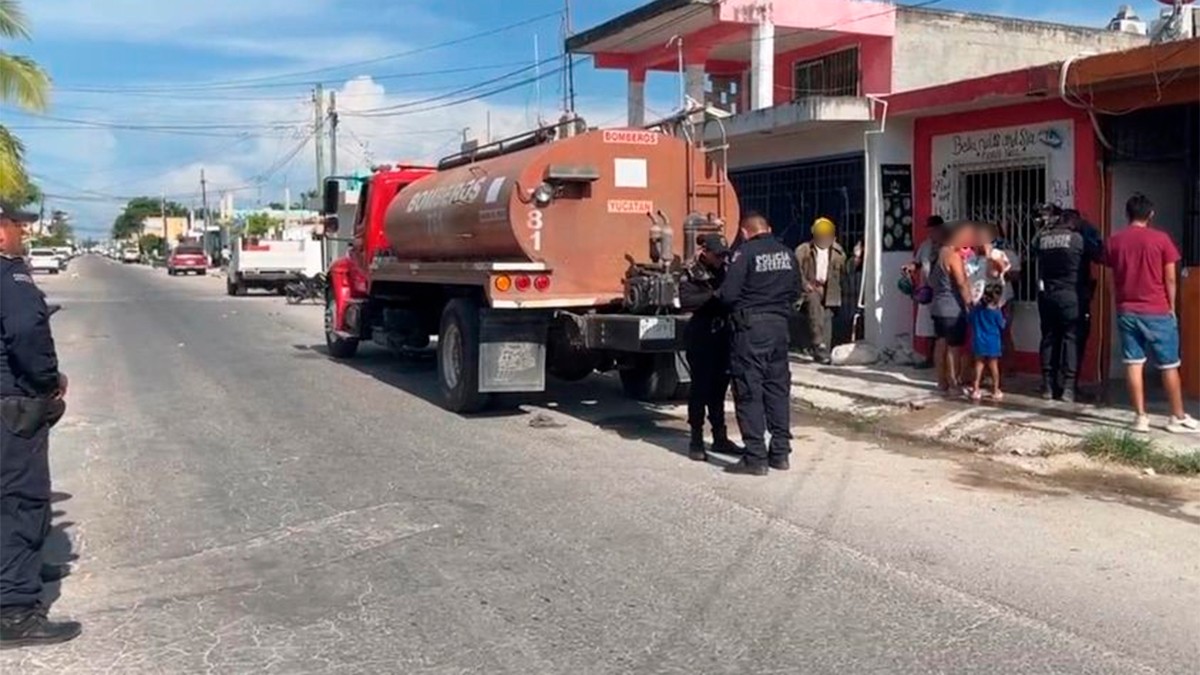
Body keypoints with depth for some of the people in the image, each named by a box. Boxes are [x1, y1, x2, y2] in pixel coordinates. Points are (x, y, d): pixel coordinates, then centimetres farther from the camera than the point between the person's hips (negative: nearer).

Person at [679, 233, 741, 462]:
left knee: (719, 386, 12)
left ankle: (720, 438, 22)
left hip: (723, 335, 5)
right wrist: (713, 295, -28)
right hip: (701, 337, -5)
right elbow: (686, 301, -20)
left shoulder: (726, 270, 9)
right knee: (701, 387, -1)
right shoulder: (692, 274, -5)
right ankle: (696, 441, 7)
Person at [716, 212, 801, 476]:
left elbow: (728, 294, -15)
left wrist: (717, 295, 6)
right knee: (778, 388, 14)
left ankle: (755, 457, -1)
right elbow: (795, 292, 14)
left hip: (751, 326, -6)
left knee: (749, 391, -1)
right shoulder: (787, 254, 8)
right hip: (780, 325, 6)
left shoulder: (745, 253, -12)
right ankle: (780, 452, 20)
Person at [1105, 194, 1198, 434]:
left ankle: (1141, 417, 4)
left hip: (1126, 311, 3)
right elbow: (1170, 279, -3)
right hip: (1157, 311, -2)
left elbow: (1113, 277, 8)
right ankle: (1178, 418, 13)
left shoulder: (1114, 241, 2)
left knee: (1133, 363, 4)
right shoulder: (1161, 238, -6)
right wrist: (1171, 307, 7)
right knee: (1169, 366, 7)